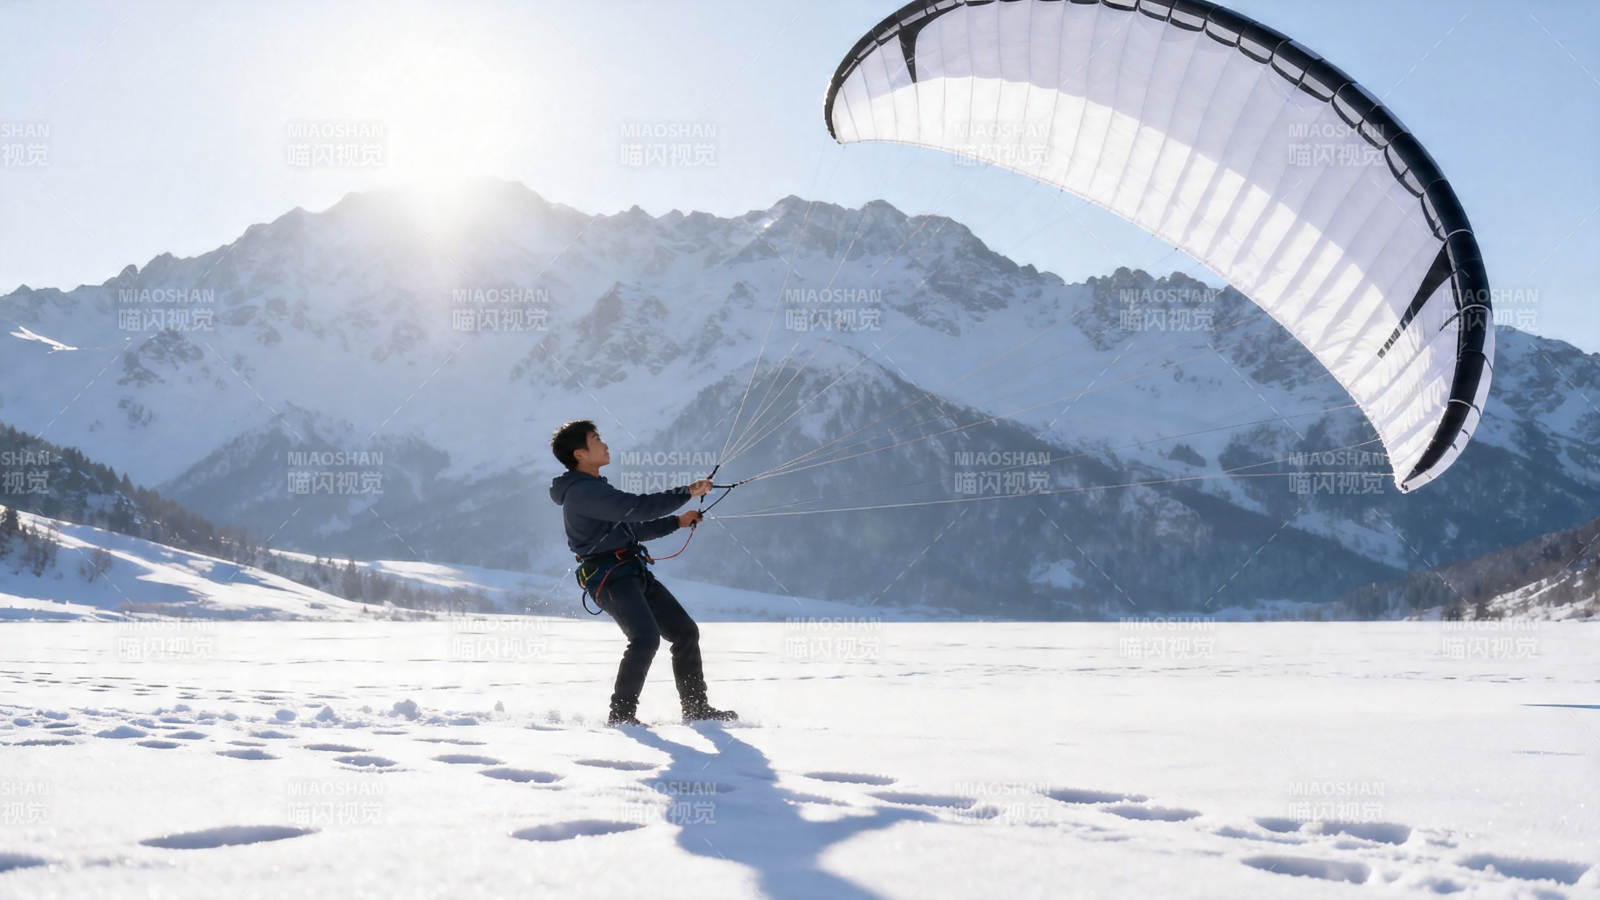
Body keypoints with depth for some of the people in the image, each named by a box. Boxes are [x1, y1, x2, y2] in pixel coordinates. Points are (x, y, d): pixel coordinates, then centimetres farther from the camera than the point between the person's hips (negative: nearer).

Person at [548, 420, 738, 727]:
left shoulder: (594, 489, 21)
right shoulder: (581, 491, -13)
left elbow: (631, 528, 28)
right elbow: (638, 507, -22)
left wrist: (677, 521, 22)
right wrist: (687, 493, -14)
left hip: (635, 574, 10)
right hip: (610, 577, -10)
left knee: (686, 632, 7)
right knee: (646, 638, -27)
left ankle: (696, 708, 14)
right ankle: (621, 713, -14)